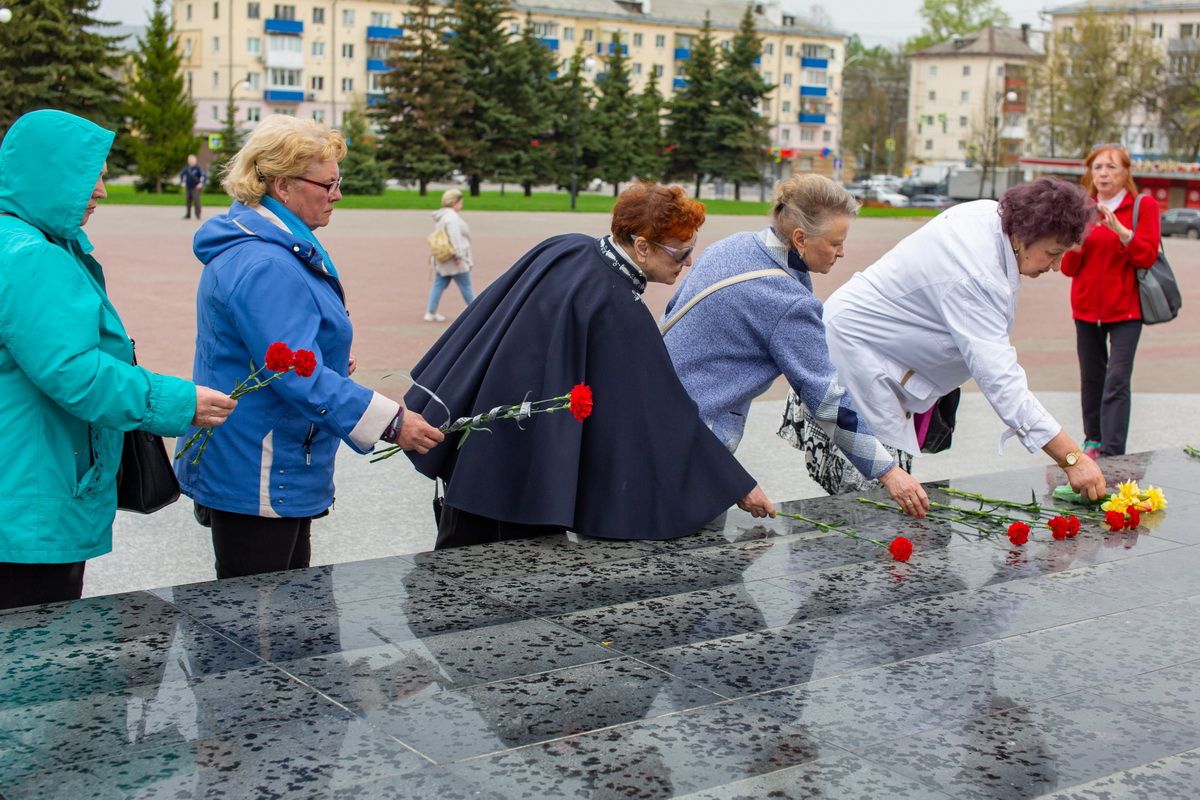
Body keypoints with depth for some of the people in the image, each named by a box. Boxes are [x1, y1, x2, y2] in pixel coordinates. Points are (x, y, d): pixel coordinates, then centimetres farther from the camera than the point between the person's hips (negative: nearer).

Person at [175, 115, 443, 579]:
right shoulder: (264, 266, -23)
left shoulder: (250, 249, 14)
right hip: (258, 480, -11)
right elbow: (299, 376, -29)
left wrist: (327, 364, 19)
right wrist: (391, 423, -29)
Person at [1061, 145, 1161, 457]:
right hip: (1087, 307, 4)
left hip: (1125, 308, -4)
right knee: (1091, 378, 5)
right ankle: (1093, 440, 17)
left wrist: (1120, 229, -23)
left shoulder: (1143, 206, 1)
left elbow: (1147, 256, -10)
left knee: (1118, 380, -12)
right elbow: (1068, 268, 5)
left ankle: (1112, 453, -15)